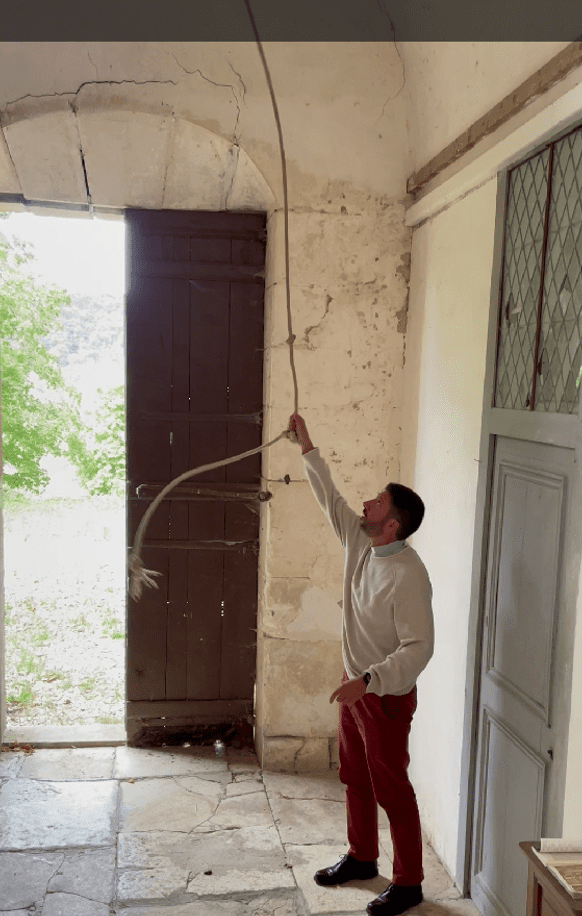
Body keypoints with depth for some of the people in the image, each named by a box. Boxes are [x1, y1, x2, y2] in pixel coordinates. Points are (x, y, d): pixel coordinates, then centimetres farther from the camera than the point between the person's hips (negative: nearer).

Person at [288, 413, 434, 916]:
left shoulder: (409, 576, -28)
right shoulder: (360, 543, -4)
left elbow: (419, 647, -29)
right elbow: (330, 497, 8)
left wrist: (368, 681, -35)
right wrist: (306, 445, 10)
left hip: (387, 695, -8)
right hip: (356, 686, 8)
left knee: (392, 789, 6)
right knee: (355, 779, 22)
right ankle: (362, 857, 41)